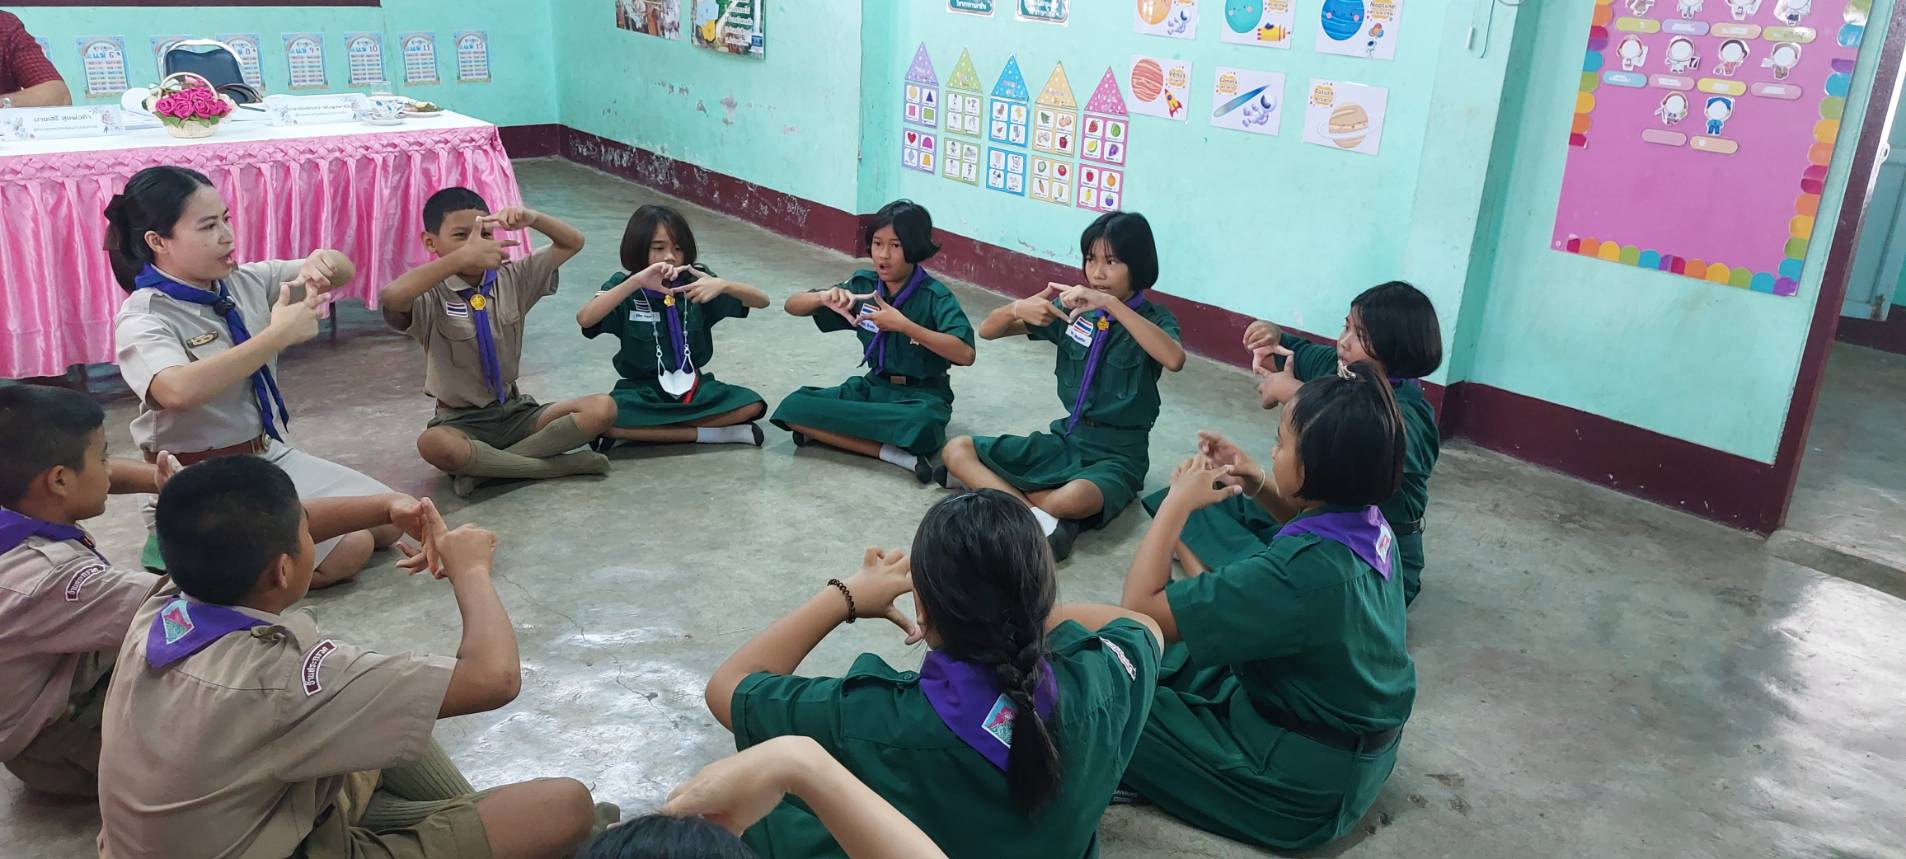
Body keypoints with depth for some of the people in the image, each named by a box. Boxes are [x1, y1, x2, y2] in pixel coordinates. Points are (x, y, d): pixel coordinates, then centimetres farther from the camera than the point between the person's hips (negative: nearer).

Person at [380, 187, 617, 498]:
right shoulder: (432, 298, -12)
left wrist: (532, 218, -14)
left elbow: (573, 242, 7)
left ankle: (480, 466, -19)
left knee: (602, 409, -18)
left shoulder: (512, 279, 3)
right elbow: (390, 297, -37)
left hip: (515, 411, 5)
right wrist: (462, 257, -38)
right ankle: (555, 464, -26)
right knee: (433, 444, -40)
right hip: (461, 421, -5)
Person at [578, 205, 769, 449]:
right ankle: (706, 434, -20)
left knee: (751, 405, -22)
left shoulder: (695, 280, -3)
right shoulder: (625, 287, -7)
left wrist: (723, 285, -32)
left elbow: (762, 300, -11)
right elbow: (584, 319, -28)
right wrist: (636, 281, -36)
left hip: (694, 387, 2)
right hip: (642, 392, -2)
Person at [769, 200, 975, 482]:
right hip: (874, 387, 6)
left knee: (920, 425, -42)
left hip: (921, 396, -6)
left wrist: (903, 324, -32)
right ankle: (893, 453, -24)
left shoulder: (936, 297, -14)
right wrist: (825, 297, -19)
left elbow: (965, 354, -29)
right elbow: (792, 305, 4)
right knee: (793, 407, -19)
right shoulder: (863, 284, 0)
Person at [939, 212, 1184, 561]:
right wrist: (1018, 308, -18)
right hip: (1065, 438, 6)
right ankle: (1041, 520, -26)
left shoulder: (1155, 318, -7)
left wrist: (1111, 304, -34)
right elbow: (988, 331, 5)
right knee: (956, 449, -11)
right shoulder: (1073, 308, 5)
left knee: (1070, 501, -40)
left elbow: (1174, 359, -33)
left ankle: (986, 483, -16)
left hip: (1117, 454, -6)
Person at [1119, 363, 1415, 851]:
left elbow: (1140, 608, -29)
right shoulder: (1368, 523, -8)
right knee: (1172, 657, 20)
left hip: (1306, 782, -9)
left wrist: (1178, 502, -18)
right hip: (1357, 746, 9)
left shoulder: (1301, 570, -33)